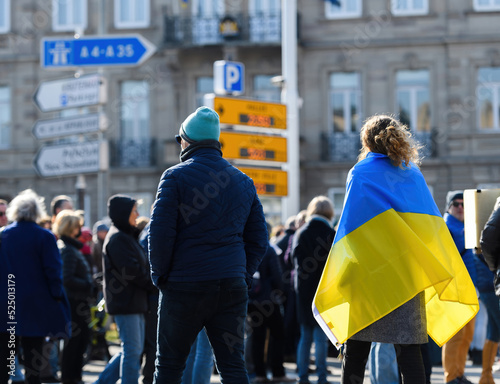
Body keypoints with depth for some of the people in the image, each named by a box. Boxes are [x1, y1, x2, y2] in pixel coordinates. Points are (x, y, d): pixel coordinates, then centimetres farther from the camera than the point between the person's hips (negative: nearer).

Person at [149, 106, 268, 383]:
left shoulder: (176, 176, -3)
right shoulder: (244, 182, 14)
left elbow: (160, 233, -10)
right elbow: (258, 239, 14)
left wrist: (160, 275, 1)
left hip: (185, 285, -4)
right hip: (232, 287, 4)